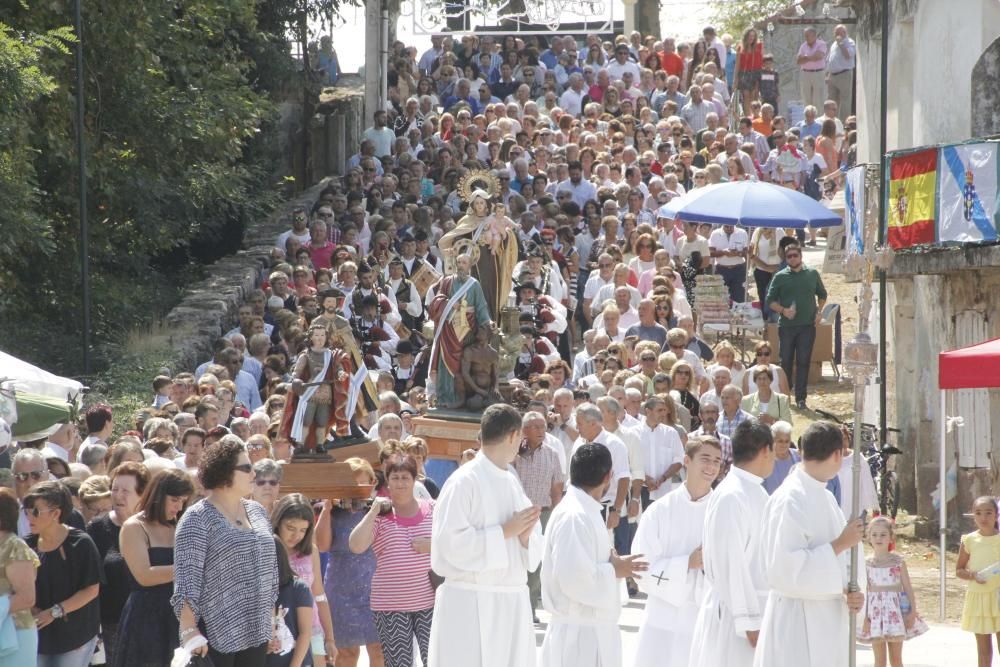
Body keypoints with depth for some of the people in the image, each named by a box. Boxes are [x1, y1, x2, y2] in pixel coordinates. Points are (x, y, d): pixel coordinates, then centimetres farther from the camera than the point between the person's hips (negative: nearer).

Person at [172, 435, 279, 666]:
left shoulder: (257, 512, 13)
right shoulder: (198, 519, -8)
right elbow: (186, 579, -14)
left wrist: (273, 624, 16)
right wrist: (189, 631, -20)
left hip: (256, 632, 7)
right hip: (215, 632, -7)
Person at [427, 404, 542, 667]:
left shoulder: (512, 483, 12)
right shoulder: (464, 481, -11)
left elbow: (533, 553, 16)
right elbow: (451, 543, -19)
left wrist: (525, 535, -6)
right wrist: (505, 532, -15)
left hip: (513, 603, 7)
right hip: (471, 606, -7)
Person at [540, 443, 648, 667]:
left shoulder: (585, 512, 12)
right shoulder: (574, 516, -19)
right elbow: (573, 578, -28)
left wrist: (615, 567, 5)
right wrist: (614, 572, -14)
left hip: (592, 632, 11)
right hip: (579, 635, -11)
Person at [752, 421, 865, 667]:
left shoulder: (826, 499, 12)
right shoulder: (789, 500, -16)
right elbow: (785, 570, -22)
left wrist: (849, 592, -2)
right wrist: (840, 544, -18)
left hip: (830, 618, 9)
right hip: (797, 623, -9)